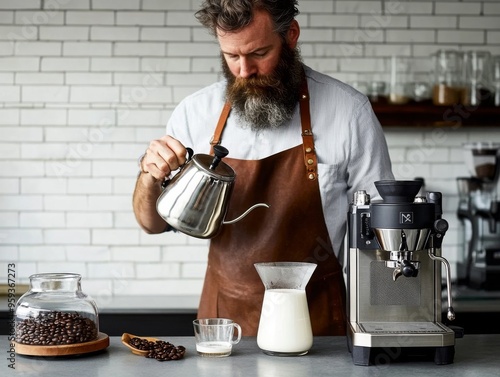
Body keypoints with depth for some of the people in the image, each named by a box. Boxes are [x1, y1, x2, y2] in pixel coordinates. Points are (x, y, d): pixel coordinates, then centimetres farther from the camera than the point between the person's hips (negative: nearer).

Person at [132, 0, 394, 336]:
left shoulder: (349, 111, -6)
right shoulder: (196, 112, 2)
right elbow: (154, 223, 9)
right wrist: (150, 176, -10)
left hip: (315, 321, -2)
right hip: (223, 314, 2)